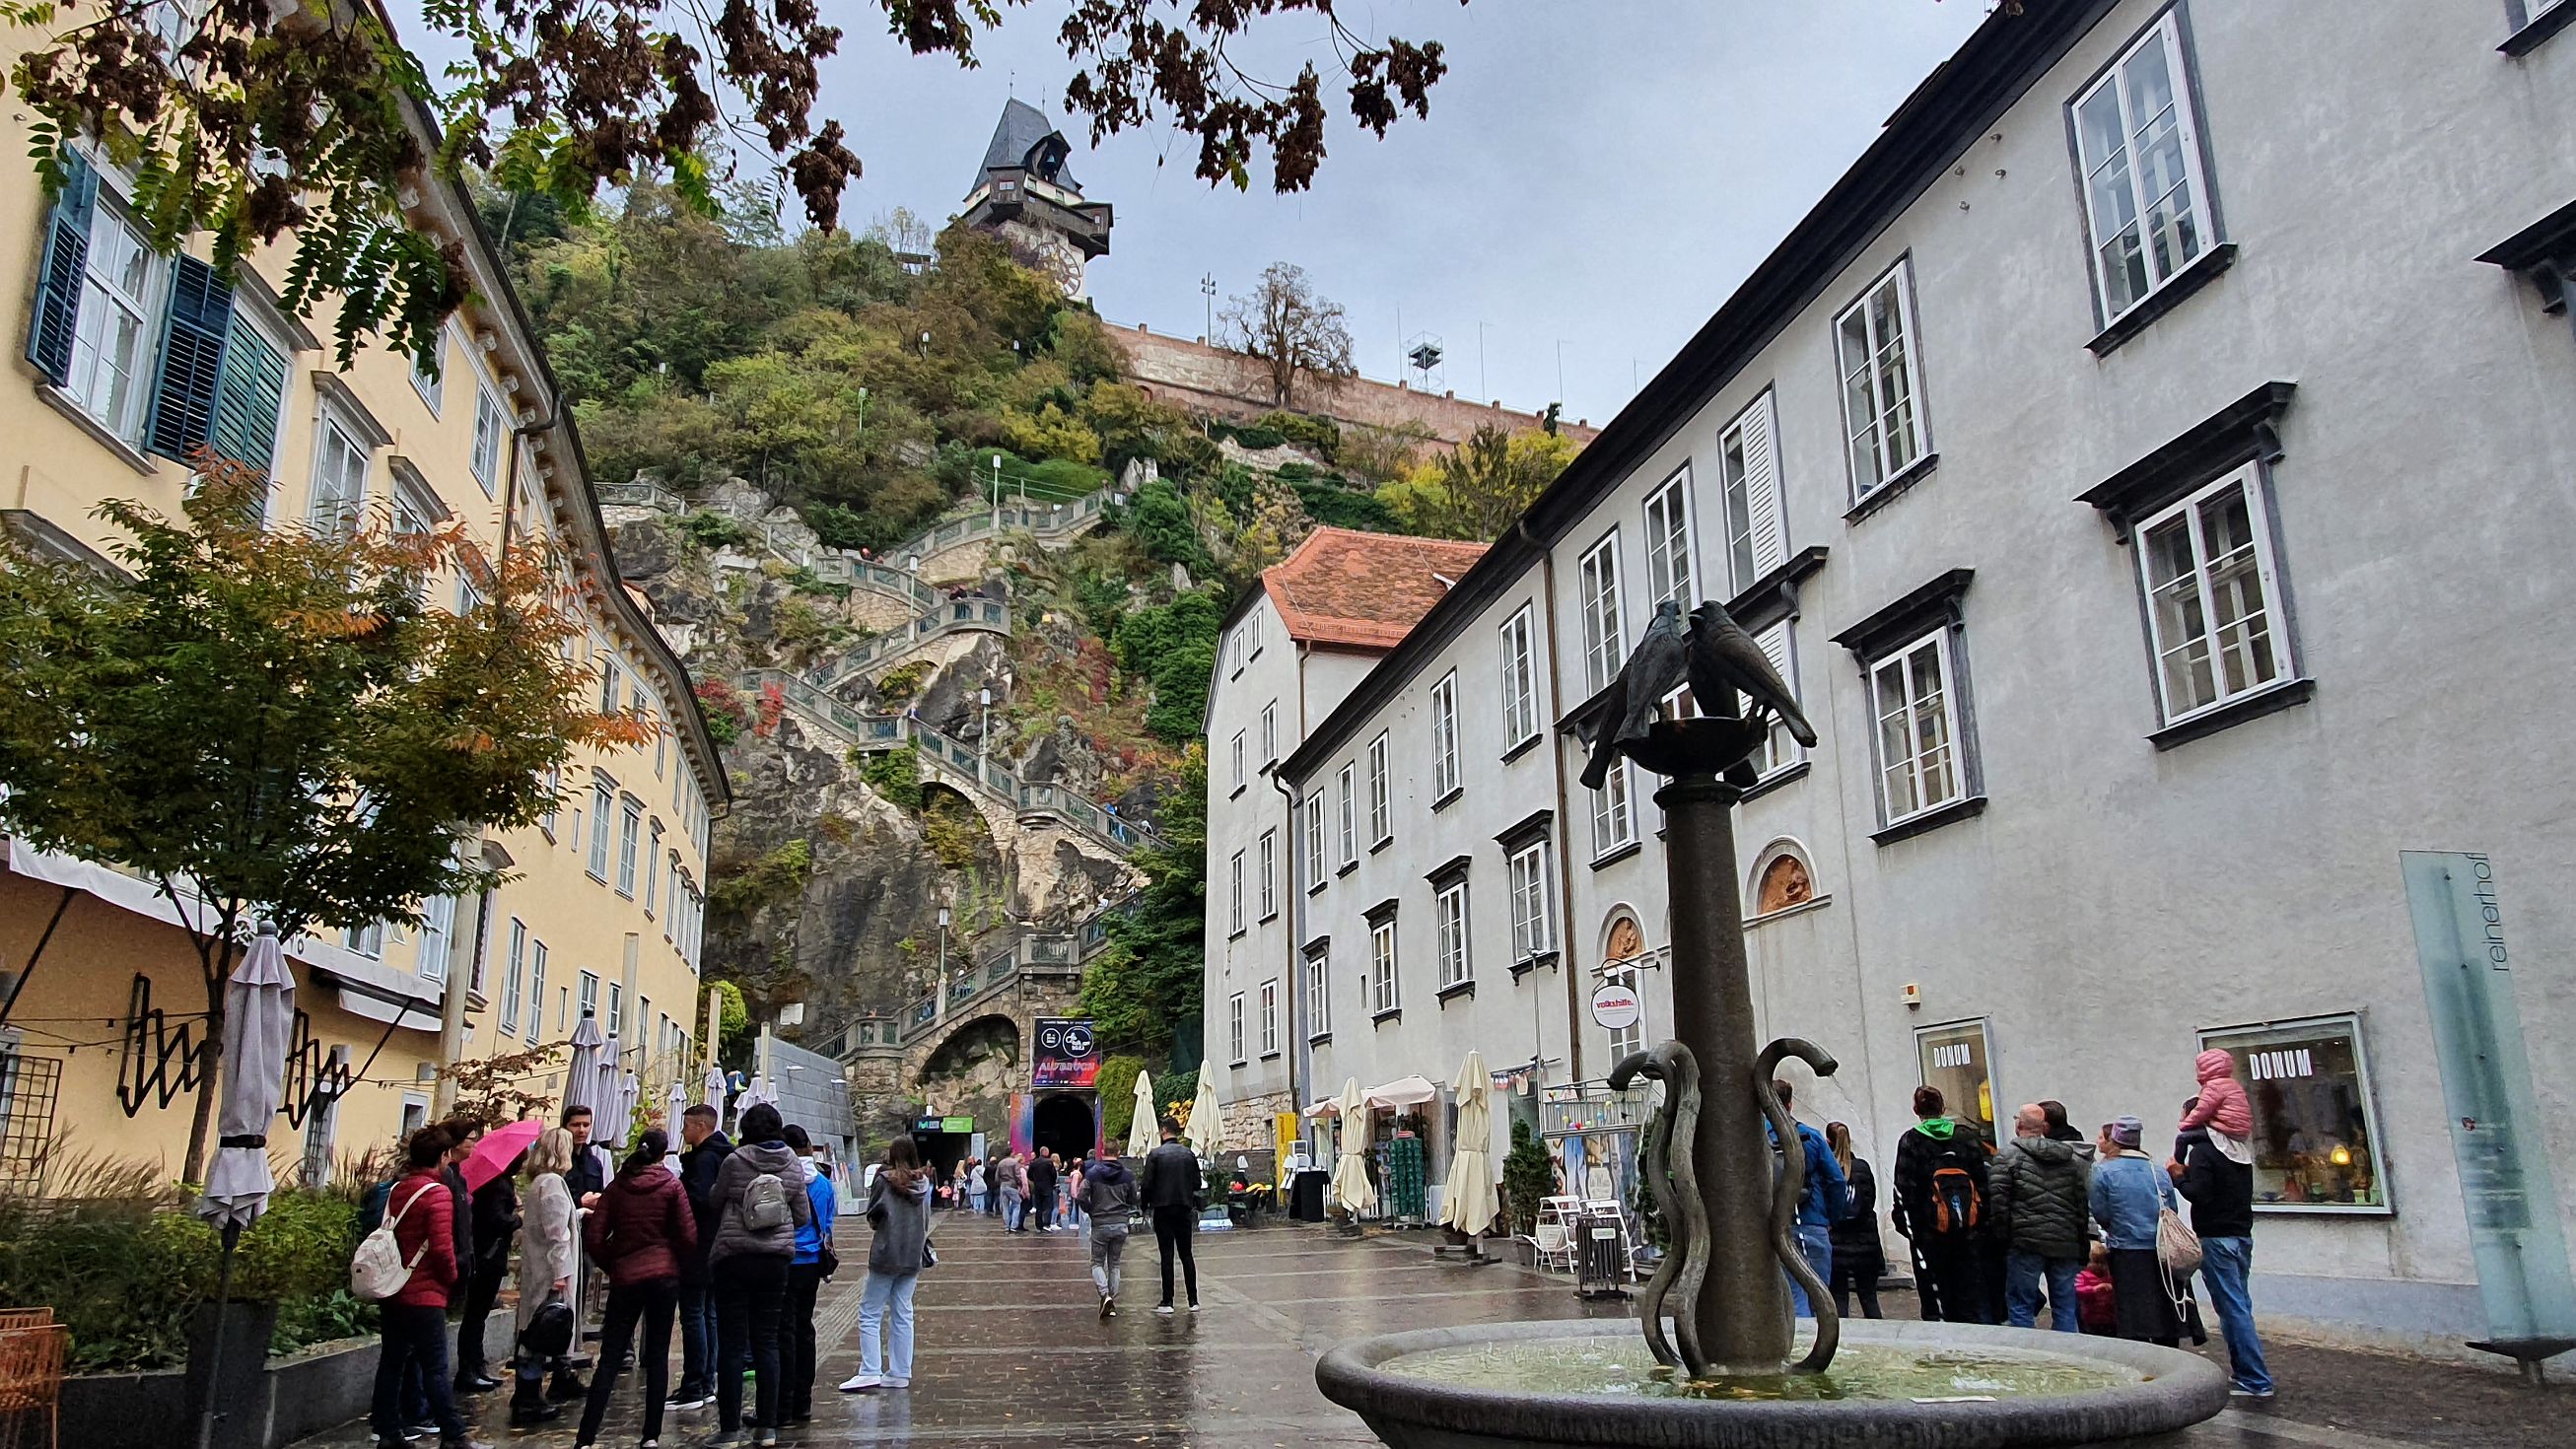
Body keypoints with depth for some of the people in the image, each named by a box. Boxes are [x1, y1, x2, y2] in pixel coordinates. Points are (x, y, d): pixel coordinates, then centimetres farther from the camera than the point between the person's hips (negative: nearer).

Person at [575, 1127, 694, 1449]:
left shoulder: (616, 1187, 4)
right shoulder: (671, 1185, -1)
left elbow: (593, 1236, -1)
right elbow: (688, 1236, -6)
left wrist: (611, 1265, 14)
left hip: (625, 1277, 1)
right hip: (664, 1275, -1)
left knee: (610, 1359, 5)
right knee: (657, 1357, 6)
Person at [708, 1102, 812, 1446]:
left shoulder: (734, 1161, -9)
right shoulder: (793, 1165, 1)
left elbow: (715, 1203, 5)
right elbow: (803, 1217, 7)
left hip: (733, 1257, -3)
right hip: (776, 1258, 3)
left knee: (731, 1344, 3)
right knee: (767, 1341, 10)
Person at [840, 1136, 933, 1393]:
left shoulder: (884, 1180, -10)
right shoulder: (924, 1183, 4)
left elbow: (872, 1218, -3)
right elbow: (926, 1221, 10)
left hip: (886, 1256, -5)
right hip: (912, 1257, 5)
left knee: (870, 1315, 2)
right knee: (903, 1315, 10)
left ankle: (870, 1373, -5)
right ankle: (900, 1374, 12)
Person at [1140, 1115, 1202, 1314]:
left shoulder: (1155, 1154, -8)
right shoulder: (1189, 1154, 2)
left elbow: (1147, 1184, -10)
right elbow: (1197, 1184, 4)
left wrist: (1146, 1204, 6)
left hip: (1163, 1210, -3)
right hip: (1185, 1209, 3)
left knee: (1167, 1255, 1)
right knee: (1186, 1254, 10)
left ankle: (1167, 1302, 1)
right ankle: (1193, 1301, 10)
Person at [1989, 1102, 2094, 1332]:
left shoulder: (2008, 1155, -4)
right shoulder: (2072, 1158, 11)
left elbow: (1998, 1201, -10)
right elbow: (2083, 1202, 9)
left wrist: (2003, 1236, -1)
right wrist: (2080, 1243, 12)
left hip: (2026, 1243, -4)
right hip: (2065, 1243, 4)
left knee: (2020, 1305, 3)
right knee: (2065, 1306, 12)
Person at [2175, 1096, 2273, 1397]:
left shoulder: (2202, 1151, -12)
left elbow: (2199, 1194, -19)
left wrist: (2178, 1177, -3)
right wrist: (2188, 1173, 12)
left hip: (2216, 1239, -9)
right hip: (2242, 1235, 9)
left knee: (2232, 1308, -7)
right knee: (2239, 1305, 14)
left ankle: (2256, 1380, -8)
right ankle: (2244, 1370, 16)